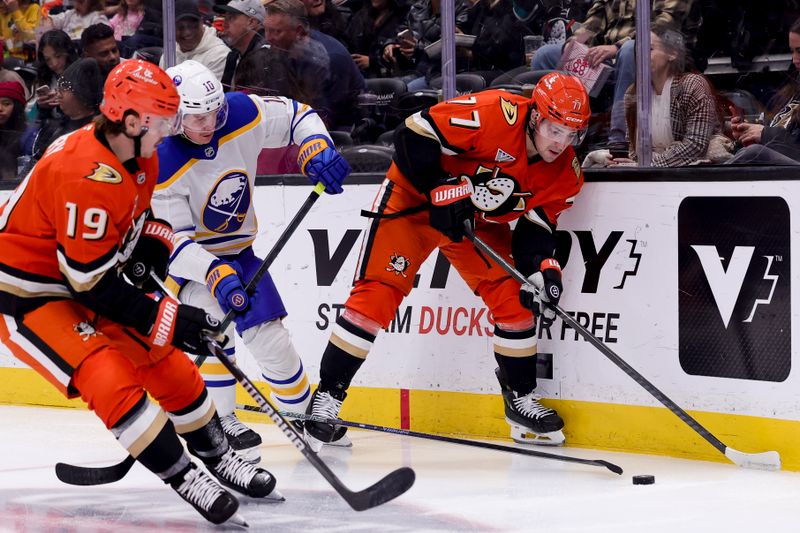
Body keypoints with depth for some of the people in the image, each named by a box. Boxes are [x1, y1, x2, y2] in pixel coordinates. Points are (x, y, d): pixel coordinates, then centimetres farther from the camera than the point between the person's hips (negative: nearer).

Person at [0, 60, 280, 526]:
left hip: (86, 283, 10)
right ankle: (185, 478, -17)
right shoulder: (87, 175, -33)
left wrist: (152, 240, -2)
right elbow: (90, 280, -30)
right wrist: (166, 317, -27)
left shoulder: (140, 157, -2)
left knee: (168, 362, 8)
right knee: (111, 379, -24)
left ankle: (218, 456, 25)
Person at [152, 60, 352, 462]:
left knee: (270, 337, 2)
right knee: (212, 313, -30)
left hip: (236, 248, 5)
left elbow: (295, 115, -4)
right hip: (184, 258, -5)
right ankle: (220, 421, -17)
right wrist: (215, 274, -47)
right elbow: (172, 238, -33)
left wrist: (316, 149, -24)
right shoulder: (163, 166, -33)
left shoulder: (241, 113, -20)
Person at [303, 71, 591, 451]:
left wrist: (543, 270, -24)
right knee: (377, 293, -15)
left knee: (515, 297, -5)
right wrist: (441, 191, -28)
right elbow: (413, 135, -29)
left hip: (480, 220, 6)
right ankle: (327, 396, -7)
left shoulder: (564, 172, -11)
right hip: (415, 197, -6)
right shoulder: (494, 114, -31)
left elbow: (536, 228, -6)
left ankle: (520, 398, 13)